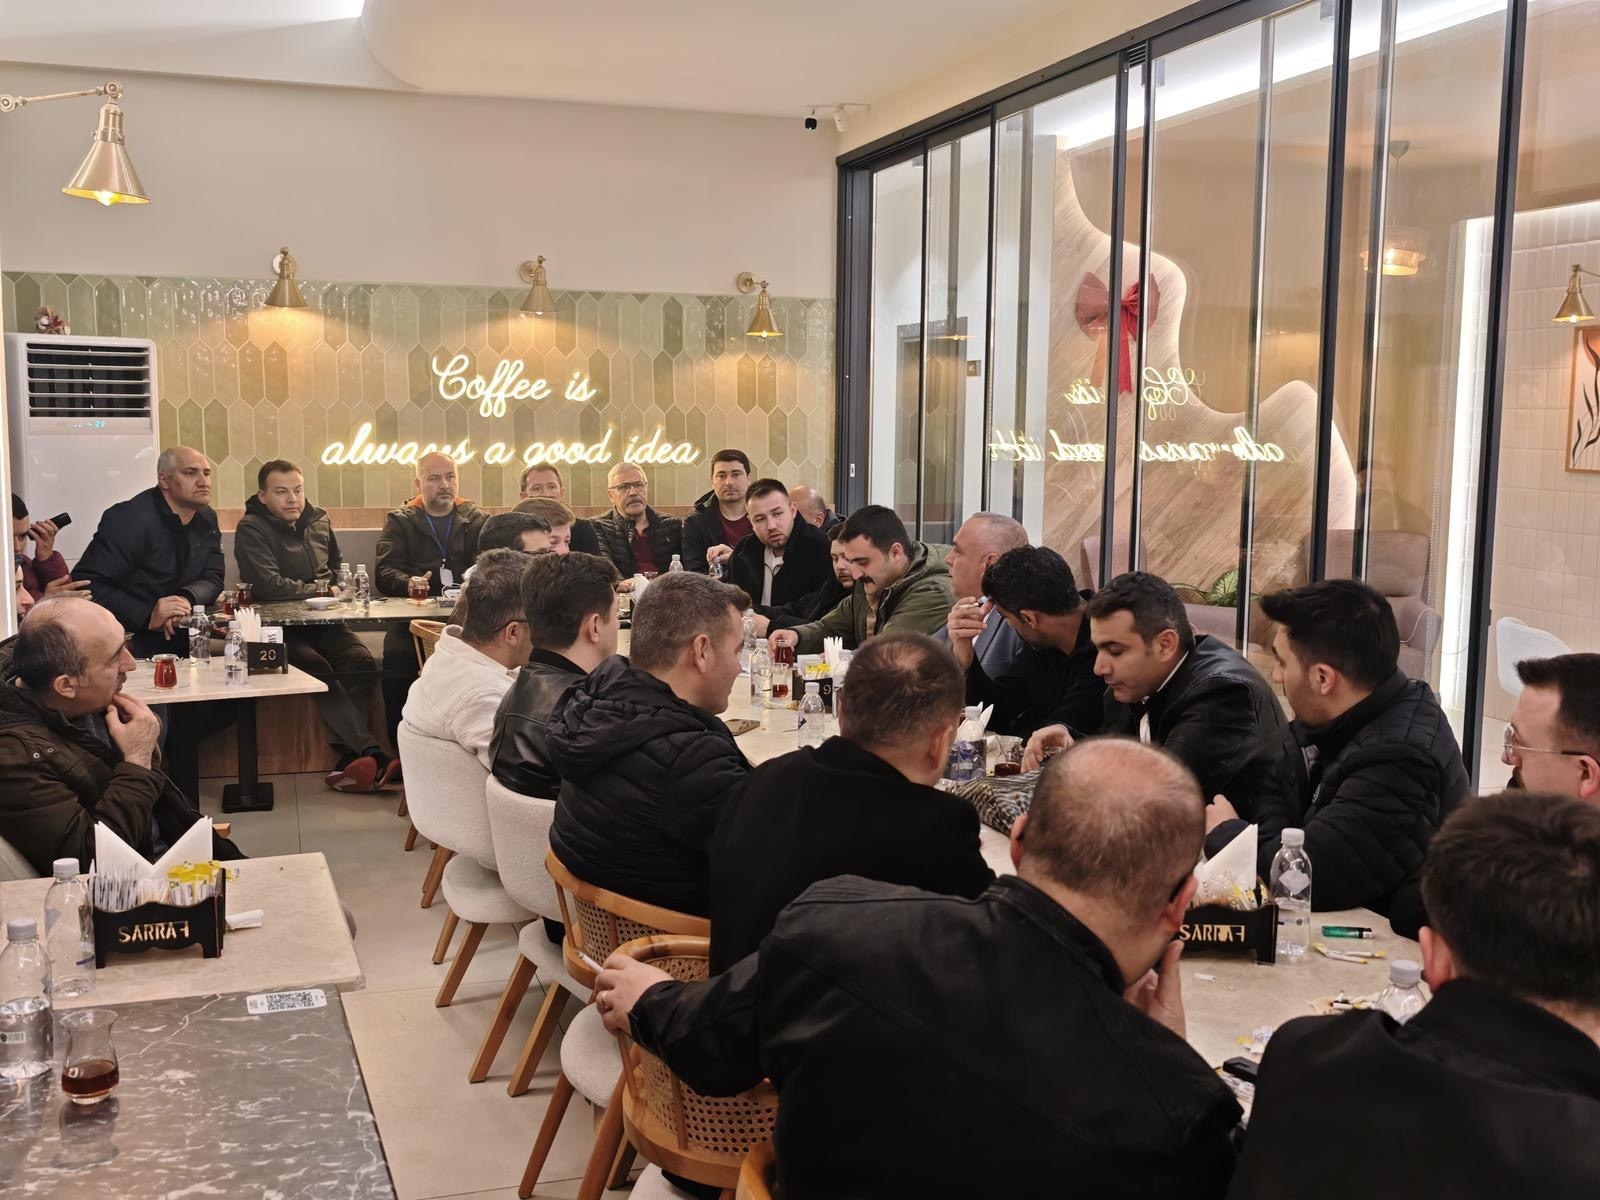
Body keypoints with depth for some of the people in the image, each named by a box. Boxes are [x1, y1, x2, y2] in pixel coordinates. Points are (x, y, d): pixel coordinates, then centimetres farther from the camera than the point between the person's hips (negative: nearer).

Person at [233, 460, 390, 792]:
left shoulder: (319, 521, 14)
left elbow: (339, 567, 32)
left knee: (360, 660, -24)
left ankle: (350, 758, -30)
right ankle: (371, 753, -40)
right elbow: (268, 586, -18)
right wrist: (318, 589, -7)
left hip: (322, 622, 6)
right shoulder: (251, 529, -5)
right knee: (318, 668, -33)